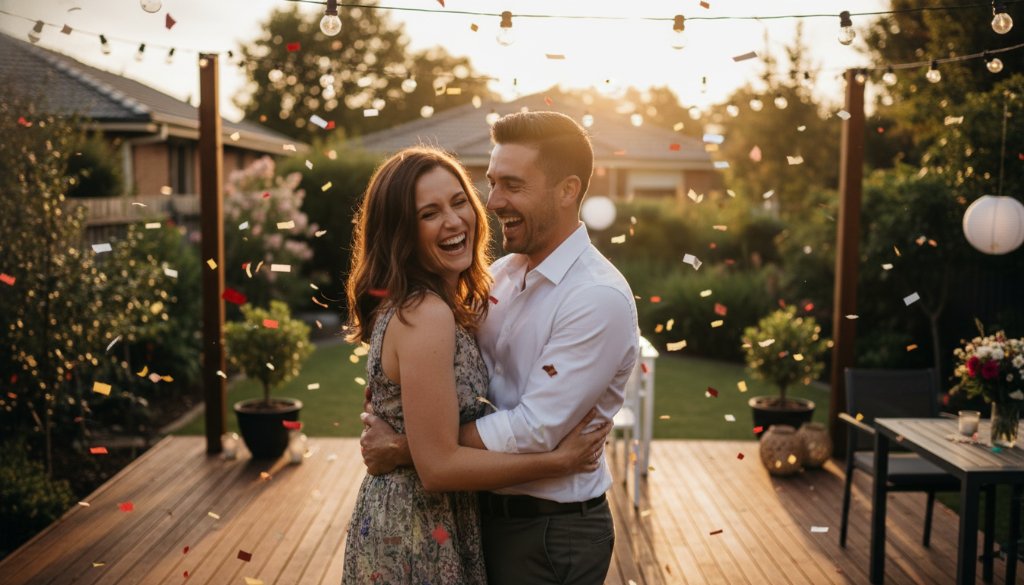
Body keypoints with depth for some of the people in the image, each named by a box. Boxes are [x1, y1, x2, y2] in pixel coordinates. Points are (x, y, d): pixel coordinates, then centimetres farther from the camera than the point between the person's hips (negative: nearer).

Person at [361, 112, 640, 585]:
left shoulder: (600, 299, -22)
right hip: (487, 512, 7)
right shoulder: (502, 272, 2)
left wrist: (404, 449, -20)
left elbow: (534, 430, -25)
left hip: (552, 533, -6)